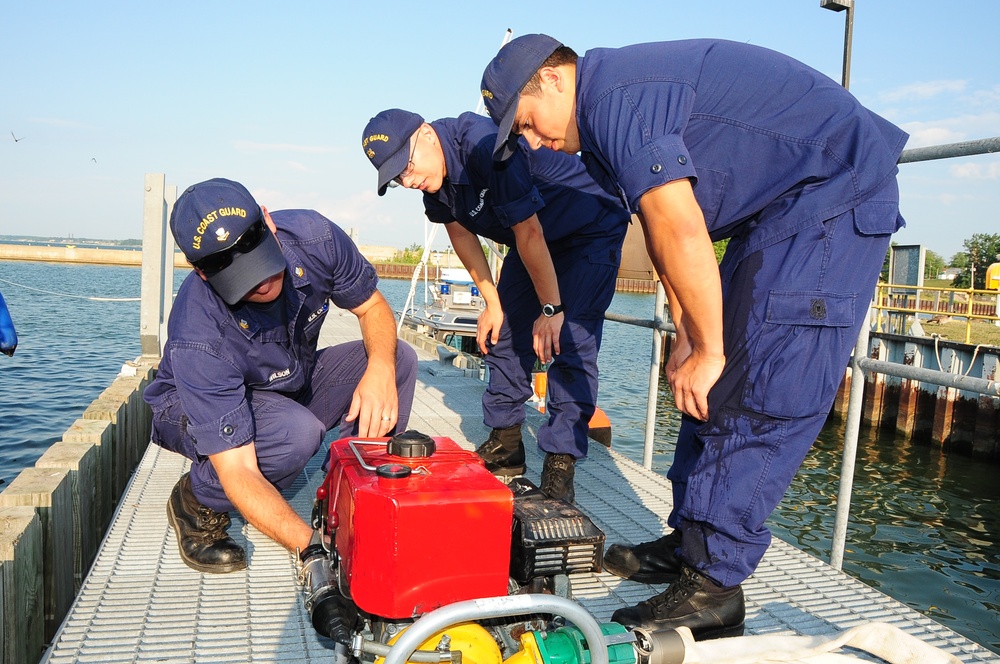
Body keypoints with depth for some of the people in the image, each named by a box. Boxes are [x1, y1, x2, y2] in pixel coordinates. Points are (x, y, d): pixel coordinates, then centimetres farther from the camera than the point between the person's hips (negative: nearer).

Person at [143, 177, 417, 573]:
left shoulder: (312, 237, -27)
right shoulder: (198, 339, -38)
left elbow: (372, 307, -10)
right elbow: (238, 472, -39)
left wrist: (381, 368, -32)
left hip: (291, 384, 5)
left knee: (400, 359, -18)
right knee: (297, 432, -38)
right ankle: (197, 501, -7)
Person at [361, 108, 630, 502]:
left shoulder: (485, 145, -35)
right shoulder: (432, 177, -10)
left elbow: (529, 232, -29)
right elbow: (461, 233, 3)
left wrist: (551, 309, -21)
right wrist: (492, 301, 3)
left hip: (593, 233, -8)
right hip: (533, 241, 8)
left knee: (570, 344, -18)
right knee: (504, 334, 6)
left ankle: (560, 464, -14)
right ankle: (505, 445, 17)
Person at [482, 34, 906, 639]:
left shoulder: (615, 98, -20)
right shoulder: (612, 114, 12)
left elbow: (680, 234, -26)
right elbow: (664, 231, 14)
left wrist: (707, 350, -17)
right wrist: (689, 337, 9)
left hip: (833, 194, -10)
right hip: (781, 210, 10)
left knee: (754, 396, -14)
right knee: (711, 388, 8)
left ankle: (712, 585, -8)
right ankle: (691, 539, 16)